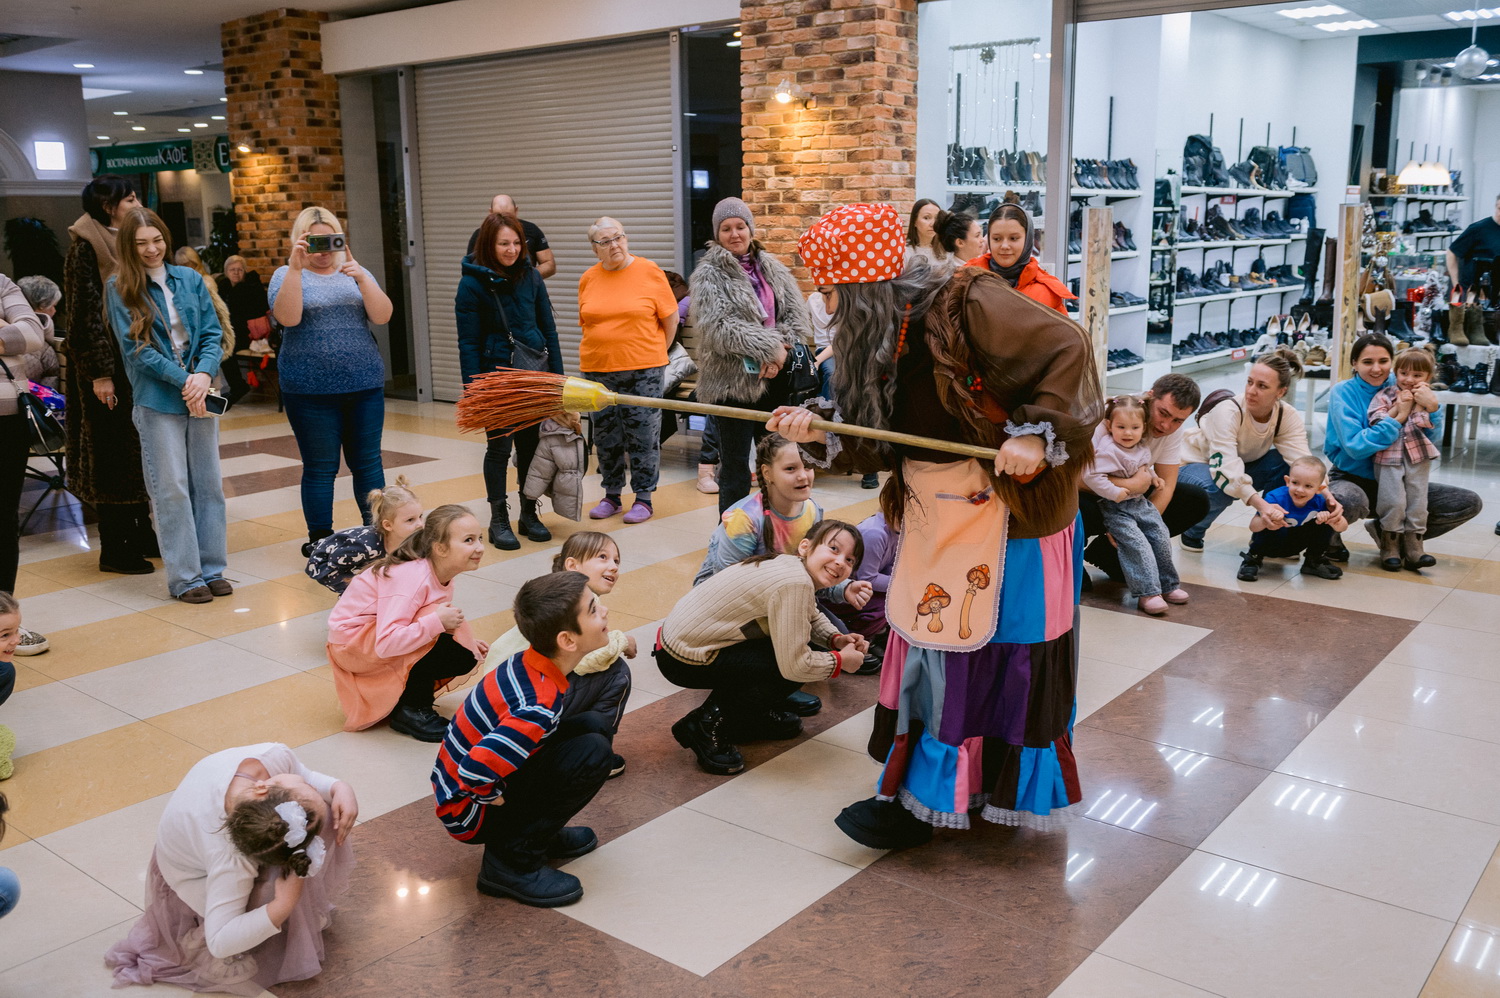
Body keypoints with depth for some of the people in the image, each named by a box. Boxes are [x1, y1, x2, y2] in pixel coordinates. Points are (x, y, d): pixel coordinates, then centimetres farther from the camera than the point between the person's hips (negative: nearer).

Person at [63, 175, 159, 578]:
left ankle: (140, 534, 22)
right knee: (112, 452, -2)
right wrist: (100, 372, -20)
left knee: (139, 450, 12)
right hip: (109, 364, -8)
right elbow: (87, 313, -16)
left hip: (139, 360, 8)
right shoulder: (86, 248, -11)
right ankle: (114, 549, 5)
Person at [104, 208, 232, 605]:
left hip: (199, 393, 3)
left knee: (208, 483, 7)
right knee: (171, 487, -1)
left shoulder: (190, 279, 8)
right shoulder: (119, 288, 0)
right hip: (156, 399, -3)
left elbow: (213, 334, 5)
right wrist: (183, 380, -15)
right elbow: (136, 348, -7)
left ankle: (212, 568, 16)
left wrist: (204, 375, -12)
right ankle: (184, 577, 6)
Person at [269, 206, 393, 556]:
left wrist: (361, 278, -15)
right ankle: (320, 541, 12)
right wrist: (295, 268, -21)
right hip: (311, 391, -2)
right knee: (320, 468, 3)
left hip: (364, 385, 3)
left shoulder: (354, 272, 12)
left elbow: (382, 316, -2)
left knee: (368, 463, 7)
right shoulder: (287, 275, 4)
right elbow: (287, 317, -15)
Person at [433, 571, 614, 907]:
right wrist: (495, 798, -20)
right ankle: (514, 861, -10)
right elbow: (473, 770, -39)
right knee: (594, 752, -22)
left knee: (592, 725, 5)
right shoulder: (540, 705, -33)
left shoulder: (527, 663, -7)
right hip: (469, 811, -8)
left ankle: (540, 832, 13)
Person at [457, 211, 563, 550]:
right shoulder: (472, 283, -8)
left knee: (531, 444, 9)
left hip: (534, 372, 4)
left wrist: (557, 375, 5)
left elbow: (548, 328, 8)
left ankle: (529, 514, 23)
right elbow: (468, 343, -8)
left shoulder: (530, 276, 3)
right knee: (499, 447, 3)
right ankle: (499, 520, 14)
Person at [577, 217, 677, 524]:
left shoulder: (649, 272, -4)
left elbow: (670, 318, 2)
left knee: (643, 434, 0)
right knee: (605, 435, 10)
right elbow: (586, 324, 15)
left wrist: (654, 353, 7)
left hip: (643, 371, -3)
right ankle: (611, 496, 22)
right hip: (597, 370, 3)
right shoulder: (588, 279, 5)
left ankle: (643, 498, 10)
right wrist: (604, 352, 11)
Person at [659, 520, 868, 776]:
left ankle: (755, 715, 21)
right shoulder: (794, 584, -26)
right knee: (792, 669, -18)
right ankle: (707, 725, -5)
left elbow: (812, 617, 22)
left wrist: (836, 638, 3)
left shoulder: (792, 564, 2)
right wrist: (840, 660, -7)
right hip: (684, 661, -9)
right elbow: (795, 666, -24)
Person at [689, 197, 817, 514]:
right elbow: (718, 327, -17)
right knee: (736, 467, -1)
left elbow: (797, 315, 4)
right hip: (734, 380, -5)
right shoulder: (709, 274, -5)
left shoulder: (772, 268, 11)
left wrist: (780, 349, -13)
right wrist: (768, 346, -19)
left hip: (775, 378, 5)